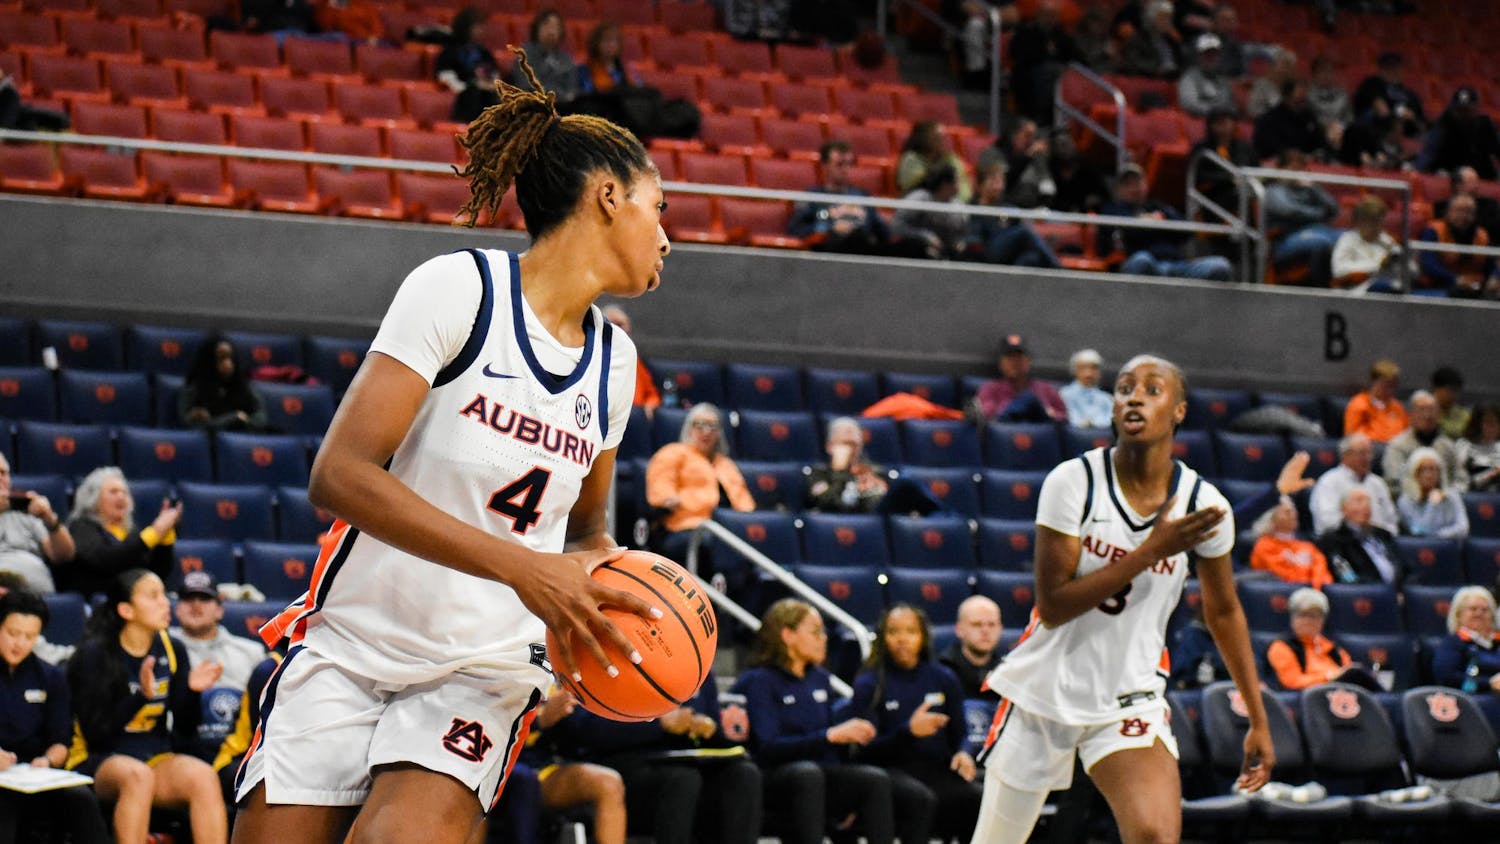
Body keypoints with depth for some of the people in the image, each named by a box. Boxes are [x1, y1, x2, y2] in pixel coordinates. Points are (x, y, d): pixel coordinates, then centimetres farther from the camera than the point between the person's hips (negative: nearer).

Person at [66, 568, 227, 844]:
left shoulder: (172, 650, 7)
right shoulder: (96, 654, -6)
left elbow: (184, 734, 8)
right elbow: (95, 733, -12)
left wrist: (192, 691, -10)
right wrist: (141, 695, -22)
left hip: (157, 758, 4)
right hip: (97, 762, -4)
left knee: (203, 776, -27)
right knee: (137, 776, -37)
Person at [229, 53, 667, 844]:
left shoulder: (613, 359, 10)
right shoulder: (460, 289, -9)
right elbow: (339, 475, -18)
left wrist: (614, 591, 0)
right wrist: (521, 567, -25)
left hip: (483, 674, 3)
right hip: (348, 650, -3)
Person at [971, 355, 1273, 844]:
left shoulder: (1203, 505, -8)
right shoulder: (1073, 482, -15)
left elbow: (1223, 611, 8)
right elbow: (1052, 606, -18)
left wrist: (1258, 720, 10)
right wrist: (1151, 551, -24)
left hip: (1130, 700, 1)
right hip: (1046, 690, 0)